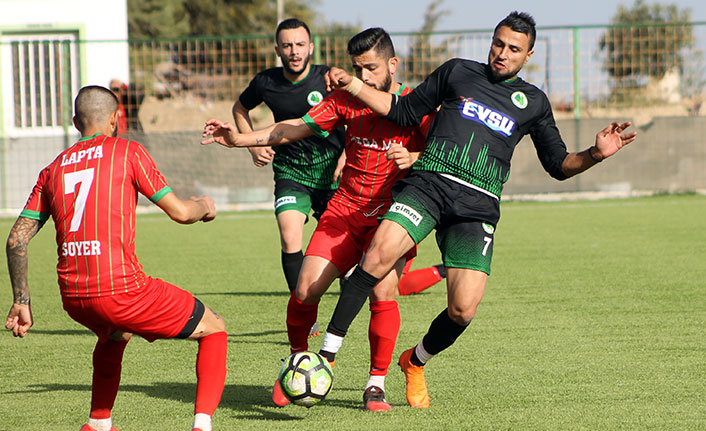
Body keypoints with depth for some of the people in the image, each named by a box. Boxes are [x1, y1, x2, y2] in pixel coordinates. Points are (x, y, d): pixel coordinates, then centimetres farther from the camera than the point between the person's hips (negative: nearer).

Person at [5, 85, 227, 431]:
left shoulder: (52, 169, 16)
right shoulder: (127, 151, 3)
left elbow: (16, 240, 12)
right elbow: (179, 212, 4)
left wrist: (21, 302, 18)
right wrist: (205, 207, 26)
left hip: (72, 298, 6)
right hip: (121, 286, -6)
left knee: (114, 335, 40)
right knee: (214, 330, 12)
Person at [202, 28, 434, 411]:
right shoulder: (346, 99, 4)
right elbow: (297, 127, 3)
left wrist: (412, 158, -30)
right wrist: (241, 139, -5)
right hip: (345, 210, 3)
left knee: (382, 293, -22)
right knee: (306, 290, -9)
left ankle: (376, 385, -6)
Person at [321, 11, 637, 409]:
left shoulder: (533, 102, 17)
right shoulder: (457, 72, 15)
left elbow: (558, 165, 18)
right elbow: (405, 112, 19)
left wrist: (596, 154, -1)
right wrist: (351, 85, 10)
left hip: (477, 207, 1)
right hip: (427, 183, -1)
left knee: (463, 311, -12)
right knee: (380, 254, -29)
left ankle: (416, 362, 20)